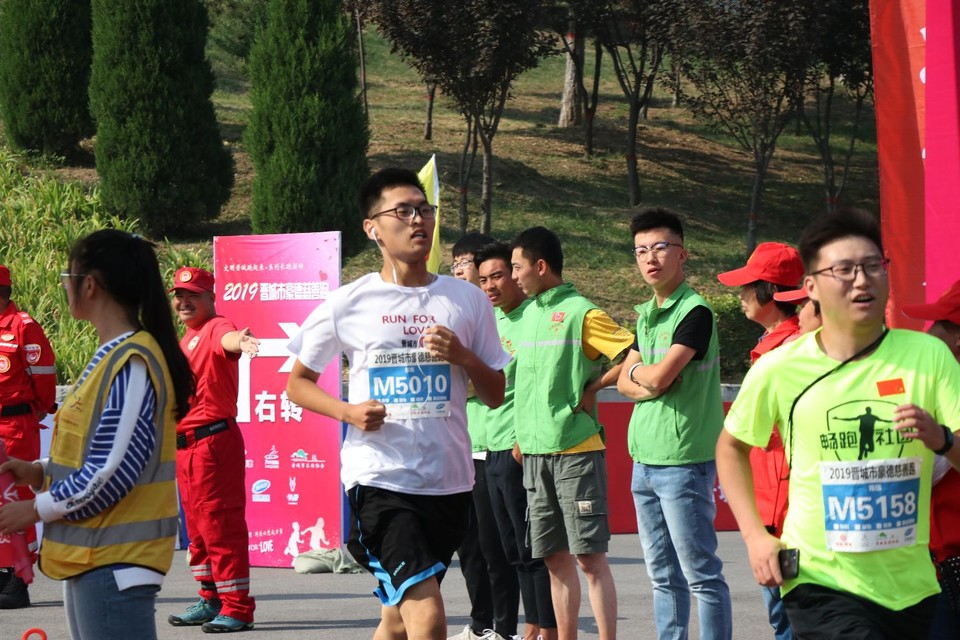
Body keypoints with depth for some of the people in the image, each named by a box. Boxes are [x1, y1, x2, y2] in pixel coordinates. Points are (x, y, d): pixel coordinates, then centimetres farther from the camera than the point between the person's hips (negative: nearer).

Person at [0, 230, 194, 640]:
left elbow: (114, 470, -21)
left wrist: (38, 508, -12)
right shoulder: (111, 357, 13)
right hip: (89, 556, 10)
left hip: (117, 560, -10)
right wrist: (39, 471, 6)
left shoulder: (131, 363, -18)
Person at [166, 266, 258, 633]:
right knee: (197, 526, 16)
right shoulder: (188, 339, 18)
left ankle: (237, 609, -7)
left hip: (213, 439, -10)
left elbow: (227, 339, -38)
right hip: (184, 444, 10)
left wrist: (240, 341, -61)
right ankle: (212, 600, 27)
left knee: (219, 525, -9)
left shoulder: (214, 328, -12)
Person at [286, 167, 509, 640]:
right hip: (378, 479, -4)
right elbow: (298, 383, 10)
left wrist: (464, 357, -8)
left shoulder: (467, 300, 7)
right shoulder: (347, 305, 0)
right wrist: (347, 411, -9)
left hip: (449, 481, 4)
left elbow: (495, 396, 12)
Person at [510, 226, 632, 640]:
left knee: (589, 556, -7)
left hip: (576, 450, -7)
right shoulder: (529, 313, 14)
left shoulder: (581, 313, -9)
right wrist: (522, 434, 15)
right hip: (535, 452, 7)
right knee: (555, 558, 9)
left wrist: (591, 389, -9)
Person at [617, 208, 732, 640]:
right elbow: (625, 382, 13)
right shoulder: (645, 314, 15)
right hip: (644, 459, 8)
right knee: (663, 576, 13)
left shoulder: (694, 312, -11)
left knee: (701, 574, -5)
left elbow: (660, 377, -19)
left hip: (684, 461, -8)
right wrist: (650, 385, -9)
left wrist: (638, 370, 3)